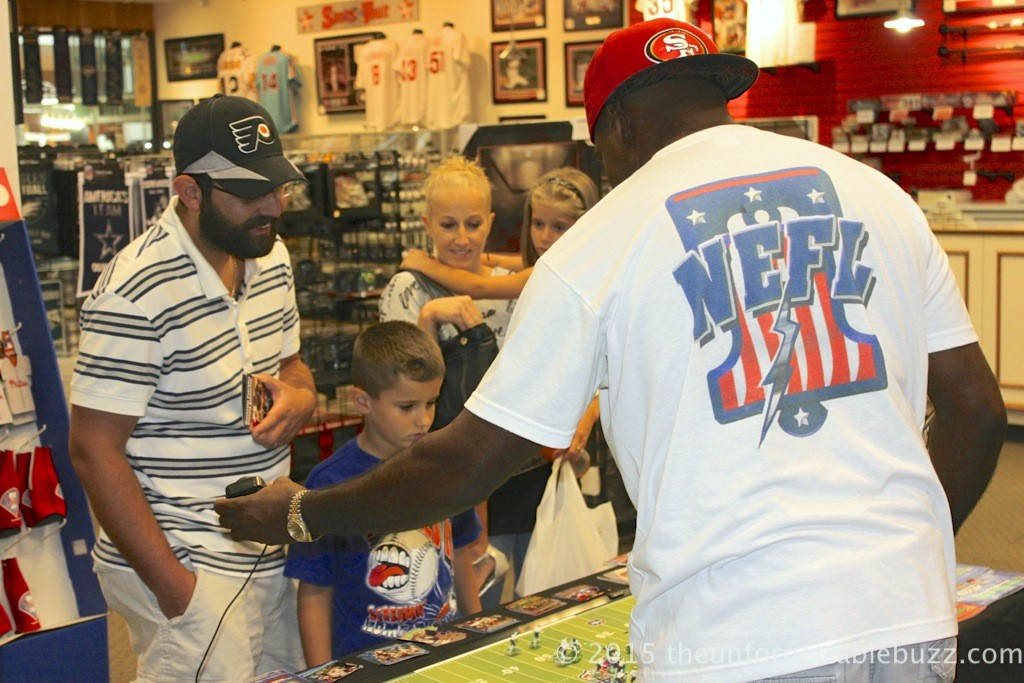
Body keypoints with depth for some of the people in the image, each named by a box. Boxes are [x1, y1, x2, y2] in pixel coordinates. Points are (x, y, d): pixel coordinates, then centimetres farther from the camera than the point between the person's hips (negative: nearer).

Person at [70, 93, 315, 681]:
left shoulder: (271, 256, 6)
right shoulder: (136, 293, -19)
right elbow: (95, 451, -17)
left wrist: (301, 395, -5)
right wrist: (174, 586, -18)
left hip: (274, 555, 8)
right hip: (187, 567, -7)